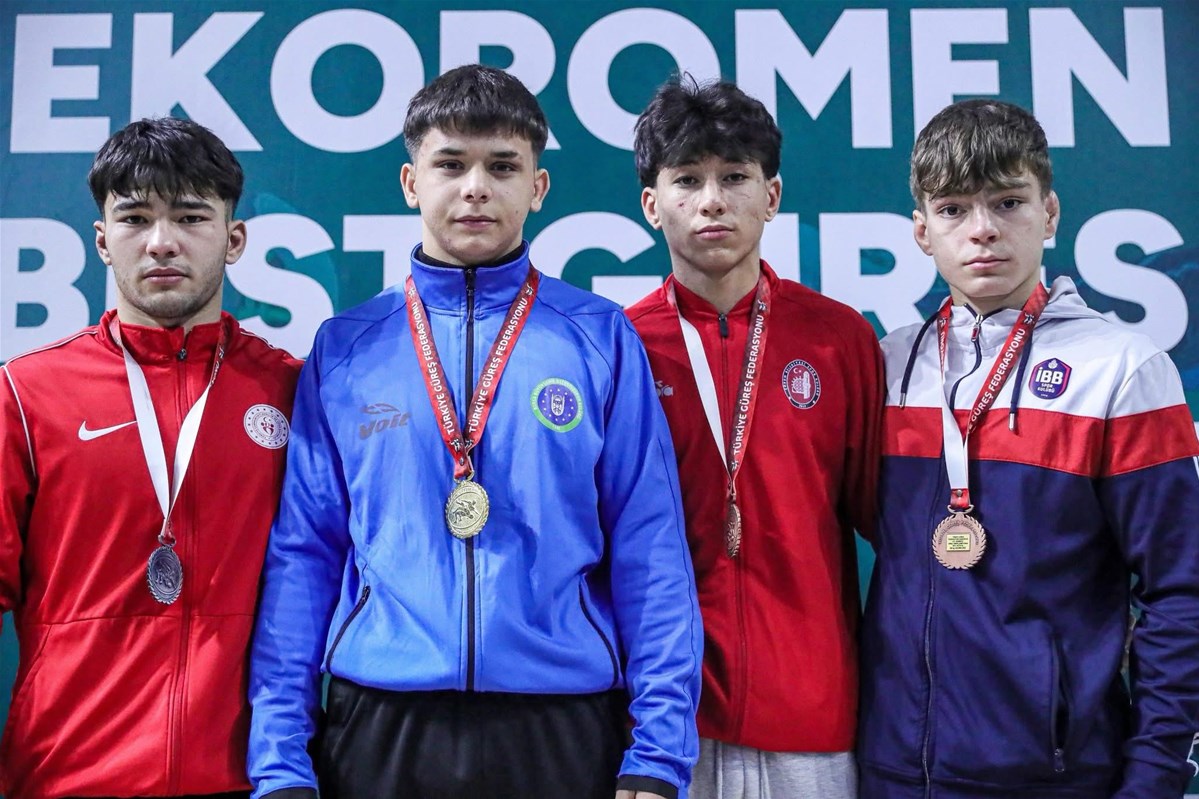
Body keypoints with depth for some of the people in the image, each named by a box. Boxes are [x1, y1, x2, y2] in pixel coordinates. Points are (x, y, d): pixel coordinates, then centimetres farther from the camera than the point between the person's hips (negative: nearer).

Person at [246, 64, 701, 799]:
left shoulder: (602, 340, -1)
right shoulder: (344, 350, 3)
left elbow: (650, 552, -2)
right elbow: (302, 553, 3)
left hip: (564, 730, 0)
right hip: (378, 729, 1)